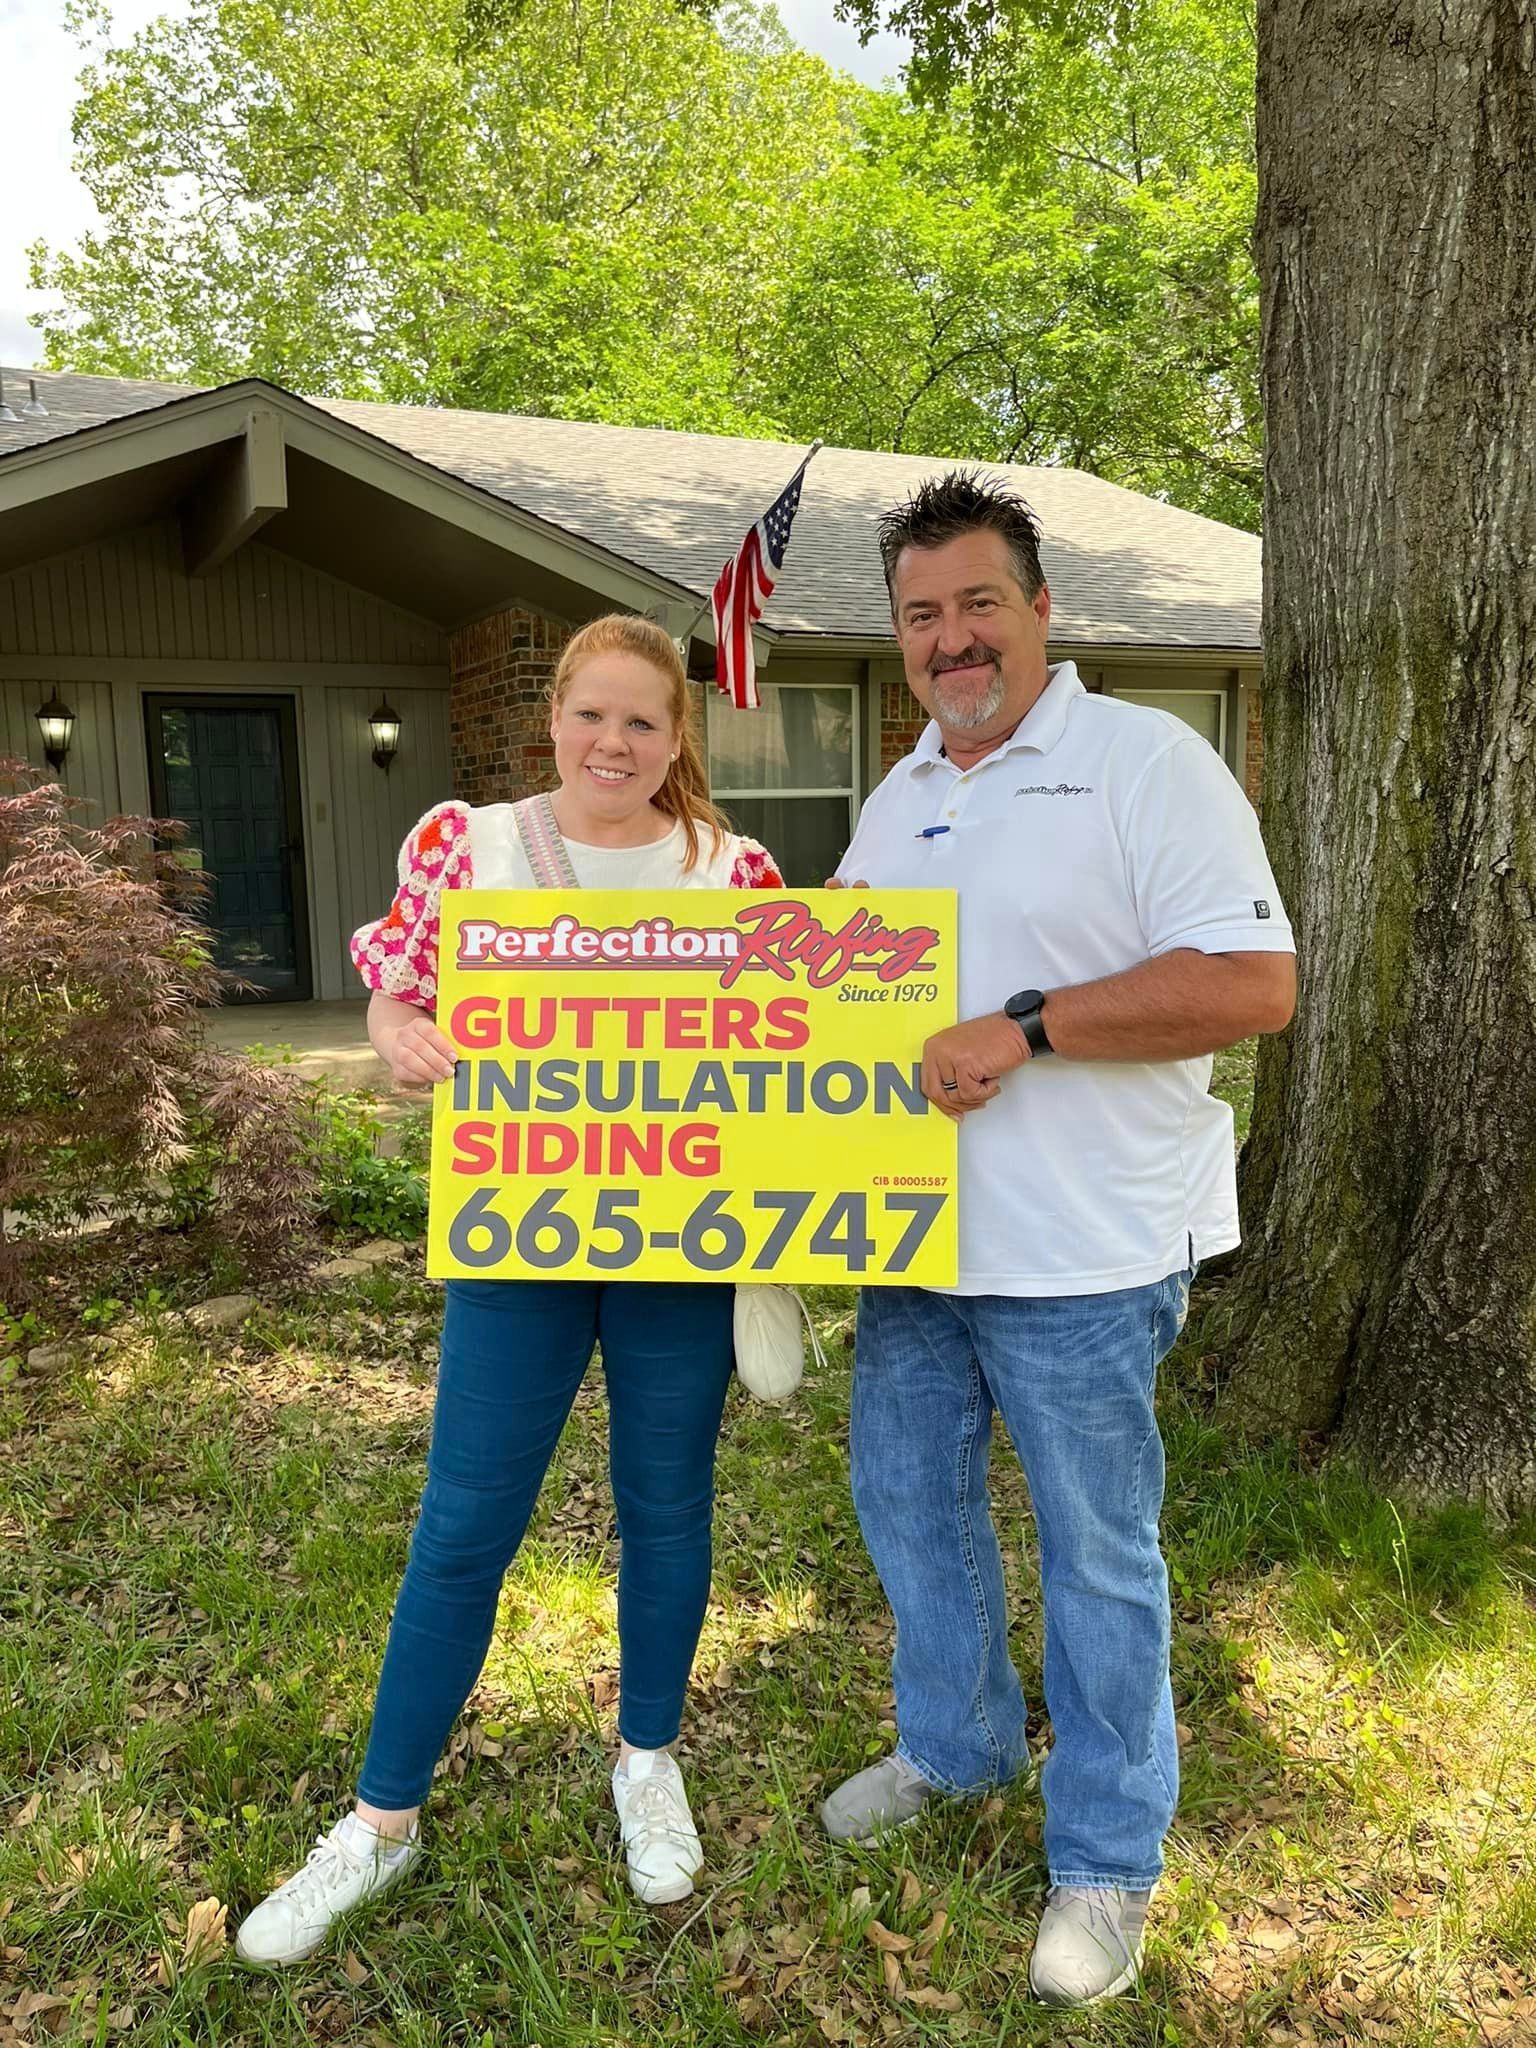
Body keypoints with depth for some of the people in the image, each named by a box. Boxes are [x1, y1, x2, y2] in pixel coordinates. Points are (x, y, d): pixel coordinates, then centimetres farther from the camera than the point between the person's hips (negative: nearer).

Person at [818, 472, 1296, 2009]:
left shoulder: (1145, 760, -11)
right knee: (904, 1493, 20)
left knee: (1096, 1554, 8)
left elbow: (1253, 984, -20)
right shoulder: (896, 801, 12)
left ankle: (1107, 1858, 30)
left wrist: (1025, 1028, -25)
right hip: (918, 1240, 8)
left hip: (1082, 1257, -7)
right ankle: (954, 1747, 45)